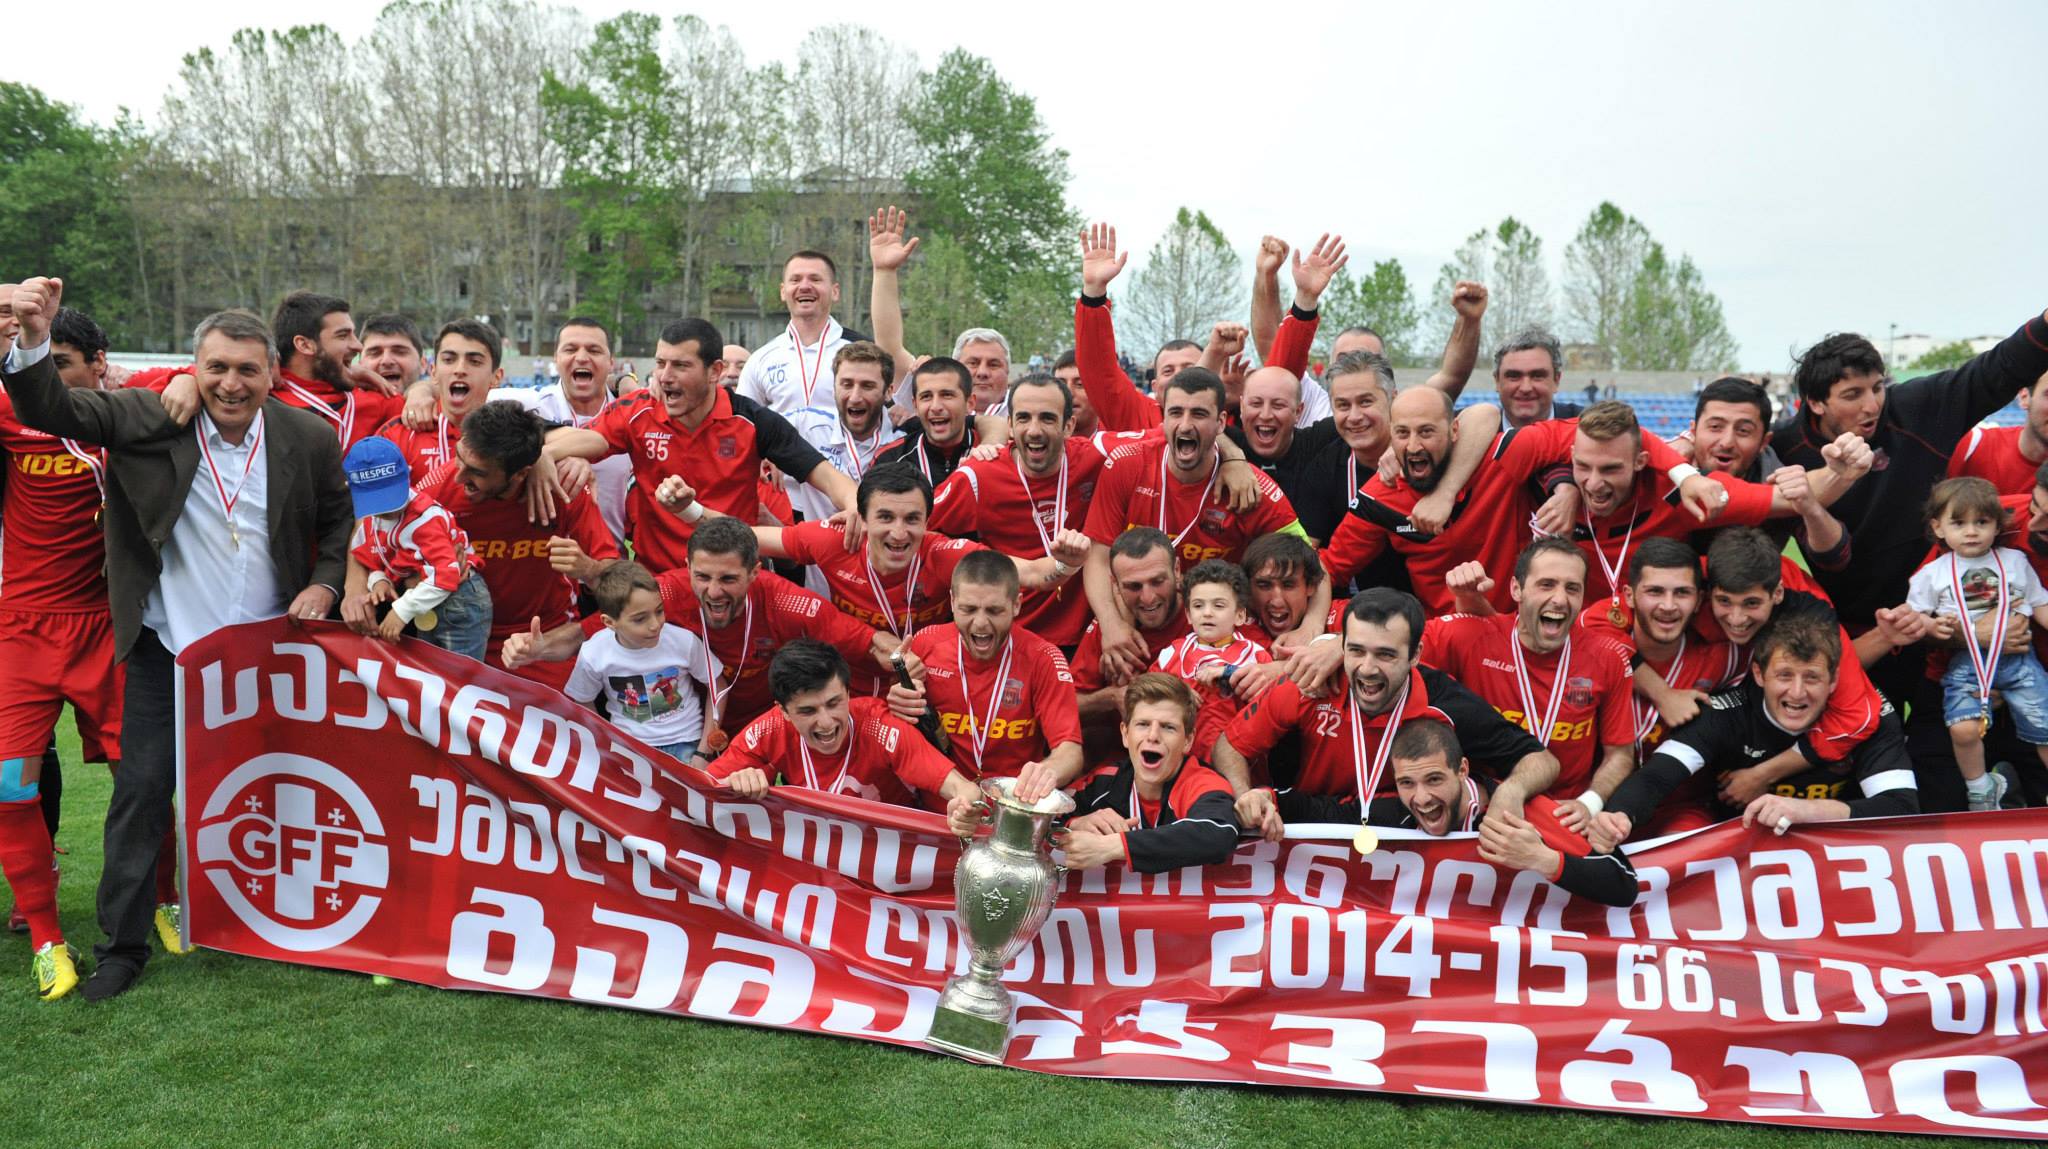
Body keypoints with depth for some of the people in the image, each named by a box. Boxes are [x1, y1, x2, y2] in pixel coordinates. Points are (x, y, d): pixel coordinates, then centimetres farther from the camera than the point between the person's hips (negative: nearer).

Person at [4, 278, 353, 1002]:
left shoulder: (308, 438, -4)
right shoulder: (148, 419, -8)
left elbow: (339, 520, 8)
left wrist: (325, 584, -7)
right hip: (167, 651, -1)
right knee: (142, 791, 1)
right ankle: (123, 943, 16)